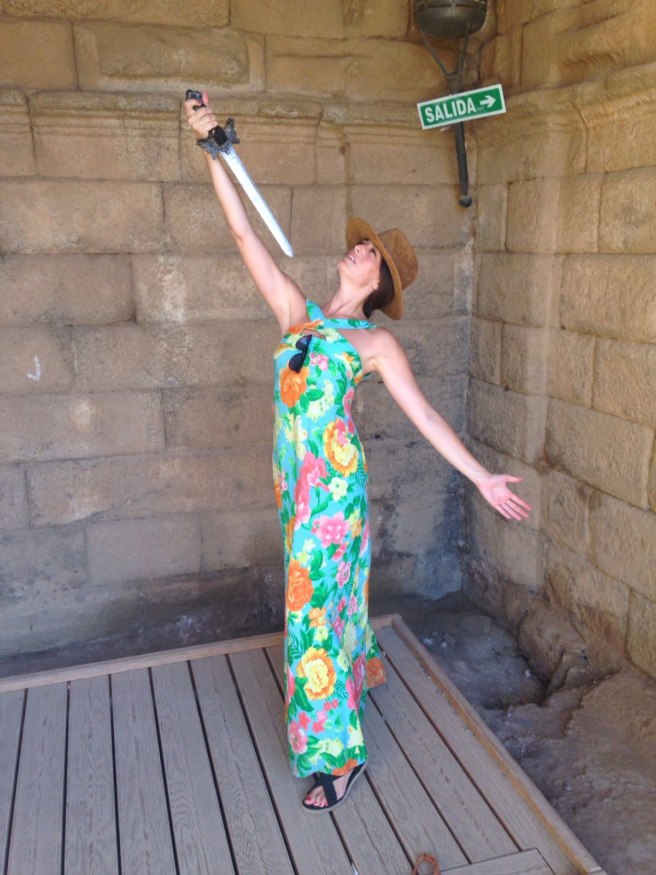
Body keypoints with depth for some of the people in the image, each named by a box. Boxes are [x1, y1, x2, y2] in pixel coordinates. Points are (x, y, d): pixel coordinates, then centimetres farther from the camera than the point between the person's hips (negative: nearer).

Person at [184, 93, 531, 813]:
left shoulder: (377, 342, -2)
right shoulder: (299, 313, 10)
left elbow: (425, 416, -4)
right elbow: (245, 236, 7)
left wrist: (482, 477, -8)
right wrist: (212, 150, 4)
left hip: (333, 477, -5)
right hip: (294, 474, 5)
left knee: (316, 598, -3)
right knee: (324, 586, 19)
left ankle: (337, 752, 12)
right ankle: (361, 669, 46)